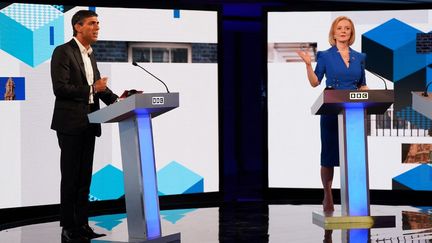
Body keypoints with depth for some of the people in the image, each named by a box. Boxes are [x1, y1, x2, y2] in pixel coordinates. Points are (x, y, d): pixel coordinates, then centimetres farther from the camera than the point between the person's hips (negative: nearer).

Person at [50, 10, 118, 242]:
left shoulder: (90, 55, 16)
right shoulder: (63, 52, -9)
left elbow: (98, 84, 15)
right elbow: (60, 88, -17)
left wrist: (115, 99, -1)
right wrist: (92, 89, -19)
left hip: (88, 124, 8)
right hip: (70, 124, -8)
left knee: (84, 178, 10)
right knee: (70, 177, -1)